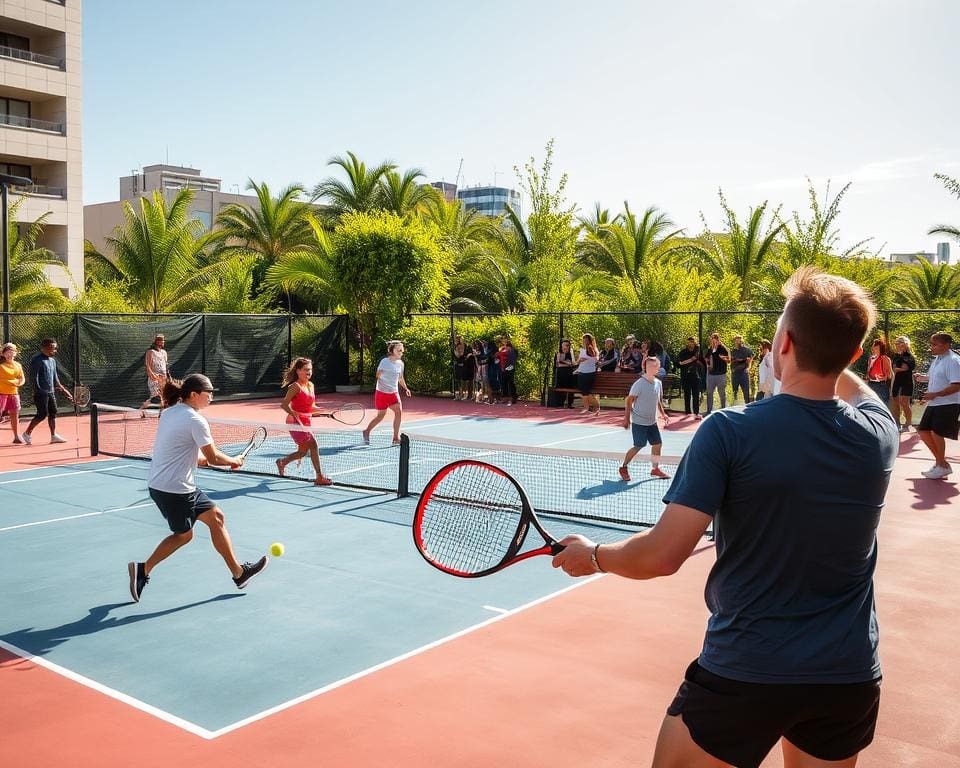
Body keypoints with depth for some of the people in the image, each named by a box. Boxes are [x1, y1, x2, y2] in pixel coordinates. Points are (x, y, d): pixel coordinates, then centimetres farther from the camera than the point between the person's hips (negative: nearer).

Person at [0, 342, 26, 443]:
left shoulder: (18, 365, 11)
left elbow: (22, 378, 13)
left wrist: (19, 383, -7)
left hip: (13, 393, 5)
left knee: (15, 415, 9)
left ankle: (16, 437, 17)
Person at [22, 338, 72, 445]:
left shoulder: (52, 360, 15)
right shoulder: (37, 359, -12)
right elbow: (33, 377, -16)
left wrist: (64, 390, 18)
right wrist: (38, 390, -20)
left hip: (51, 392, 8)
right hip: (41, 392, -8)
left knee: (53, 413, 9)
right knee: (42, 415, -7)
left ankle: (53, 436, 16)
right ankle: (27, 433, 7)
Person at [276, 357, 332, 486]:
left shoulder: (310, 386, 11)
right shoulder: (295, 386, -13)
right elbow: (284, 405, -14)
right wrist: (294, 414, -26)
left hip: (305, 422, 9)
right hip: (296, 422, -9)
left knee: (303, 451, 16)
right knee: (313, 445, -14)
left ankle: (282, 462, 39)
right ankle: (319, 477, -9)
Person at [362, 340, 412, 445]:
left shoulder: (400, 363, 5)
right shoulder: (384, 362, -12)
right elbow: (377, 376, -6)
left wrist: (406, 388, 9)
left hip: (394, 393, 5)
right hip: (382, 393, -5)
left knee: (399, 411, -14)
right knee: (380, 415, 6)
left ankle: (396, 438, -7)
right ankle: (367, 431, 32)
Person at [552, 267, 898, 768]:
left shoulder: (729, 432, -19)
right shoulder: (880, 431, -6)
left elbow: (662, 555, -20)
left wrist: (593, 556, -3)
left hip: (744, 670, -4)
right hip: (850, 676, 5)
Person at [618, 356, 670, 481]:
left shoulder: (658, 383, 4)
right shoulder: (639, 384, -16)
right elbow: (629, 401, -12)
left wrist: (663, 414, 9)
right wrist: (626, 418, -13)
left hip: (652, 422, 7)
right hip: (639, 422, -7)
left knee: (657, 443, 7)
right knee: (638, 446, -4)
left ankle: (655, 469, 23)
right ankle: (623, 468, 11)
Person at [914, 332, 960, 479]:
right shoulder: (937, 359, 12)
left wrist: (935, 394, -25)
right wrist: (921, 377, 9)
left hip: (948, 404, -9)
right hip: (934, 403, 9)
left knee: (936, 433, -7)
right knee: (923, 431, 8)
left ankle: (942, 466, 10)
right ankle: (940, 461, 21)